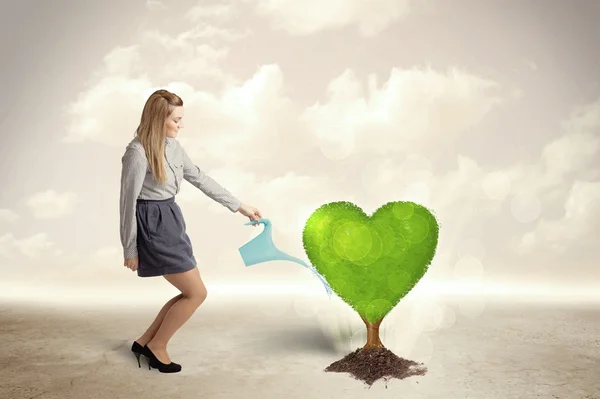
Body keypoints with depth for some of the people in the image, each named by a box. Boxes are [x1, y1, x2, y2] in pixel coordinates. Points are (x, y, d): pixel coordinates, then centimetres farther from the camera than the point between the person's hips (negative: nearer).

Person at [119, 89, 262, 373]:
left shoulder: (172, 146, 7)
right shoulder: (137, 152, -18)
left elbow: (200, 179, 14)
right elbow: (128, 203, -14)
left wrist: (240, 206, 15)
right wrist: (130, 250, -9)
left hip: (170, 221, 9)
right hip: (153, 226, -9)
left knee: (189, 293, 12)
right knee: (197, 293, -2)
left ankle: (145, 342, 27)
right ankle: (156, 346, 17)